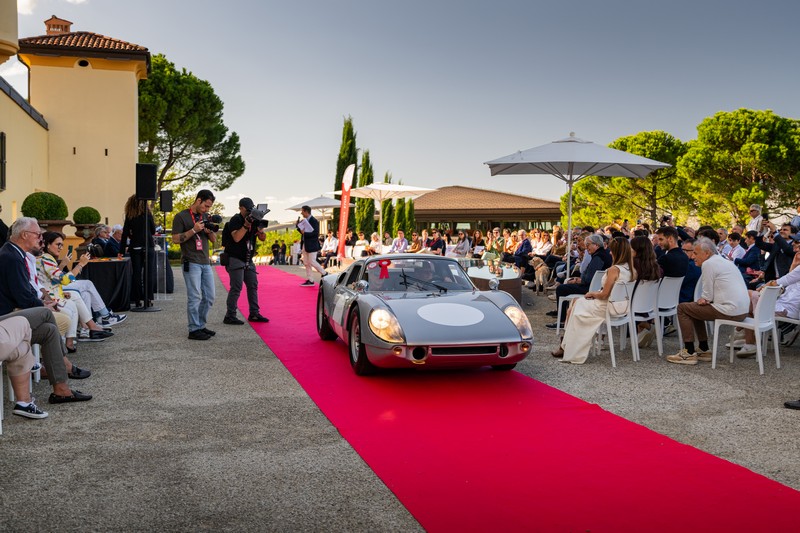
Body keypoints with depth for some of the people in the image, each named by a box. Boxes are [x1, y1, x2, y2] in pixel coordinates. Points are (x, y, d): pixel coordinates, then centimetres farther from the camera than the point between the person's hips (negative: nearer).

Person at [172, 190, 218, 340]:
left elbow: (214, 240, 16)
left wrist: (210, 231, -6)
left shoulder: (206, 216, 15)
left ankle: (201, 325, 20)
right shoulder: (181, 217, -5)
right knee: (195, 297, -7)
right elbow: (175, 239, -9)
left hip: (205, 262, 7)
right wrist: (194, 230, -18)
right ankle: (194, 330, 0)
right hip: (191, 263, -7)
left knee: (209, 297, 8)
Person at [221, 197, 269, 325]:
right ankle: (229, 317, -6)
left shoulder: (255, 220, 9)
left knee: (253, 286, 8)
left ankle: (254, 314, 15)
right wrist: (246, 225, -29)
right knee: (236, 288, -11)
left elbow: (263, 238, 5)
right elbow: (236, 238, -24)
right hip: (235, 259, -7)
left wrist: (260, 230, -15)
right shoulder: (235, 220, -10)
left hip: (248, 260, 7)